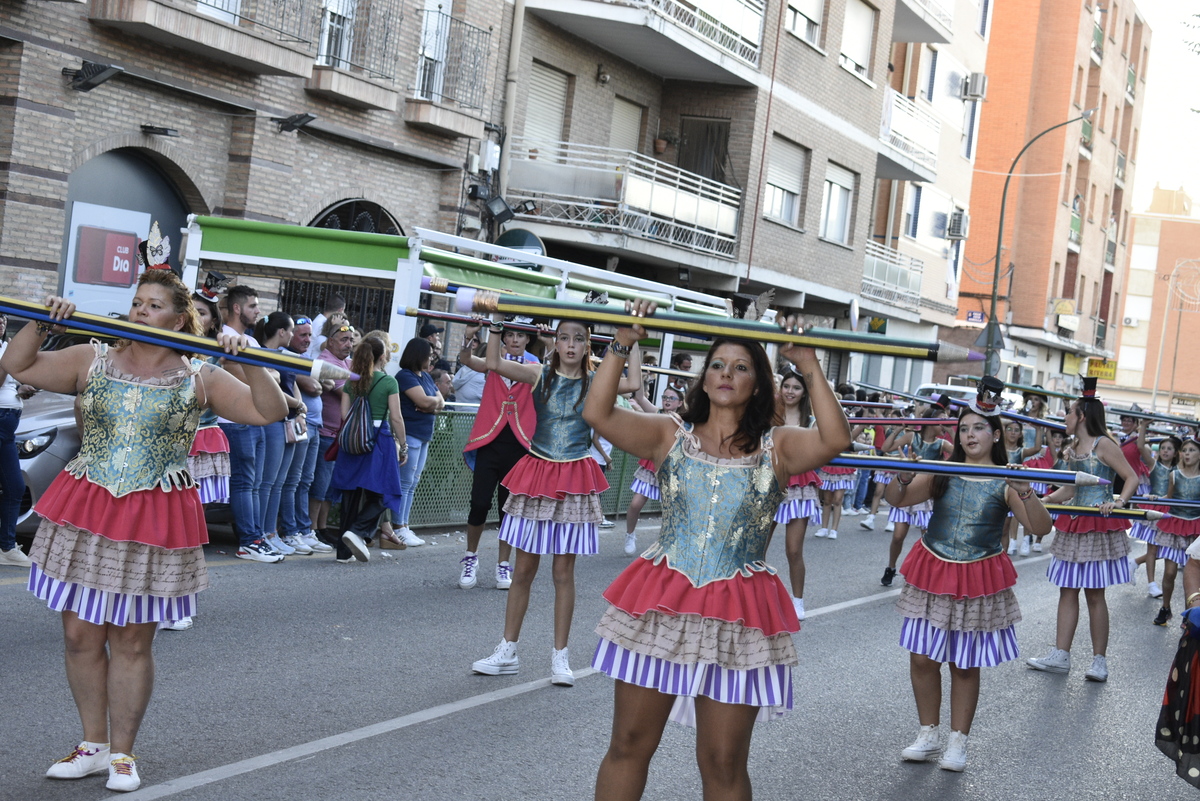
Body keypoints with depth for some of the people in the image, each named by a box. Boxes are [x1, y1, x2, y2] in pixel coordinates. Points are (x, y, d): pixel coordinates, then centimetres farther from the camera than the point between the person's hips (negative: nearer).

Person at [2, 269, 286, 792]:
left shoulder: (200, 379, 1)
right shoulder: (91, 361, 7)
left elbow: (269, 412, -4)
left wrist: (248, 360, -16)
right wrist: (42, 323, -5)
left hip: (153, 521, -2)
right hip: (83, 513, 3)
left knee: (131, 640, 4)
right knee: (80, 635, 7)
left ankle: (122, 752, 19)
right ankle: (93, 746, 24)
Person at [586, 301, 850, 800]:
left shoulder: (775, 448, 3)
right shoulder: (671, 436, 5)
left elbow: (834, 440, -16)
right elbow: (598, 413, -6)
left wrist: (809, 368, -15)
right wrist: (621, 346, -9)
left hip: (737, 617, -1)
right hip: (659, 607, 1)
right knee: (628, 746, 8)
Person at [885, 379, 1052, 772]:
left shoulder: (1005, 482, -7)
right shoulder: (942, 472, -2)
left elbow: (1041, 528, -14)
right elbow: (898, 500, -7)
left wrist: (1025, 493, -30)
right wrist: (902, 478, -28)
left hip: (979, 581, -2)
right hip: (933, 574, 2)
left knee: (965, 664, 6)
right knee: (922, 657, 5)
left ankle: (958, 741, 21)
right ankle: (928, 735, 22)